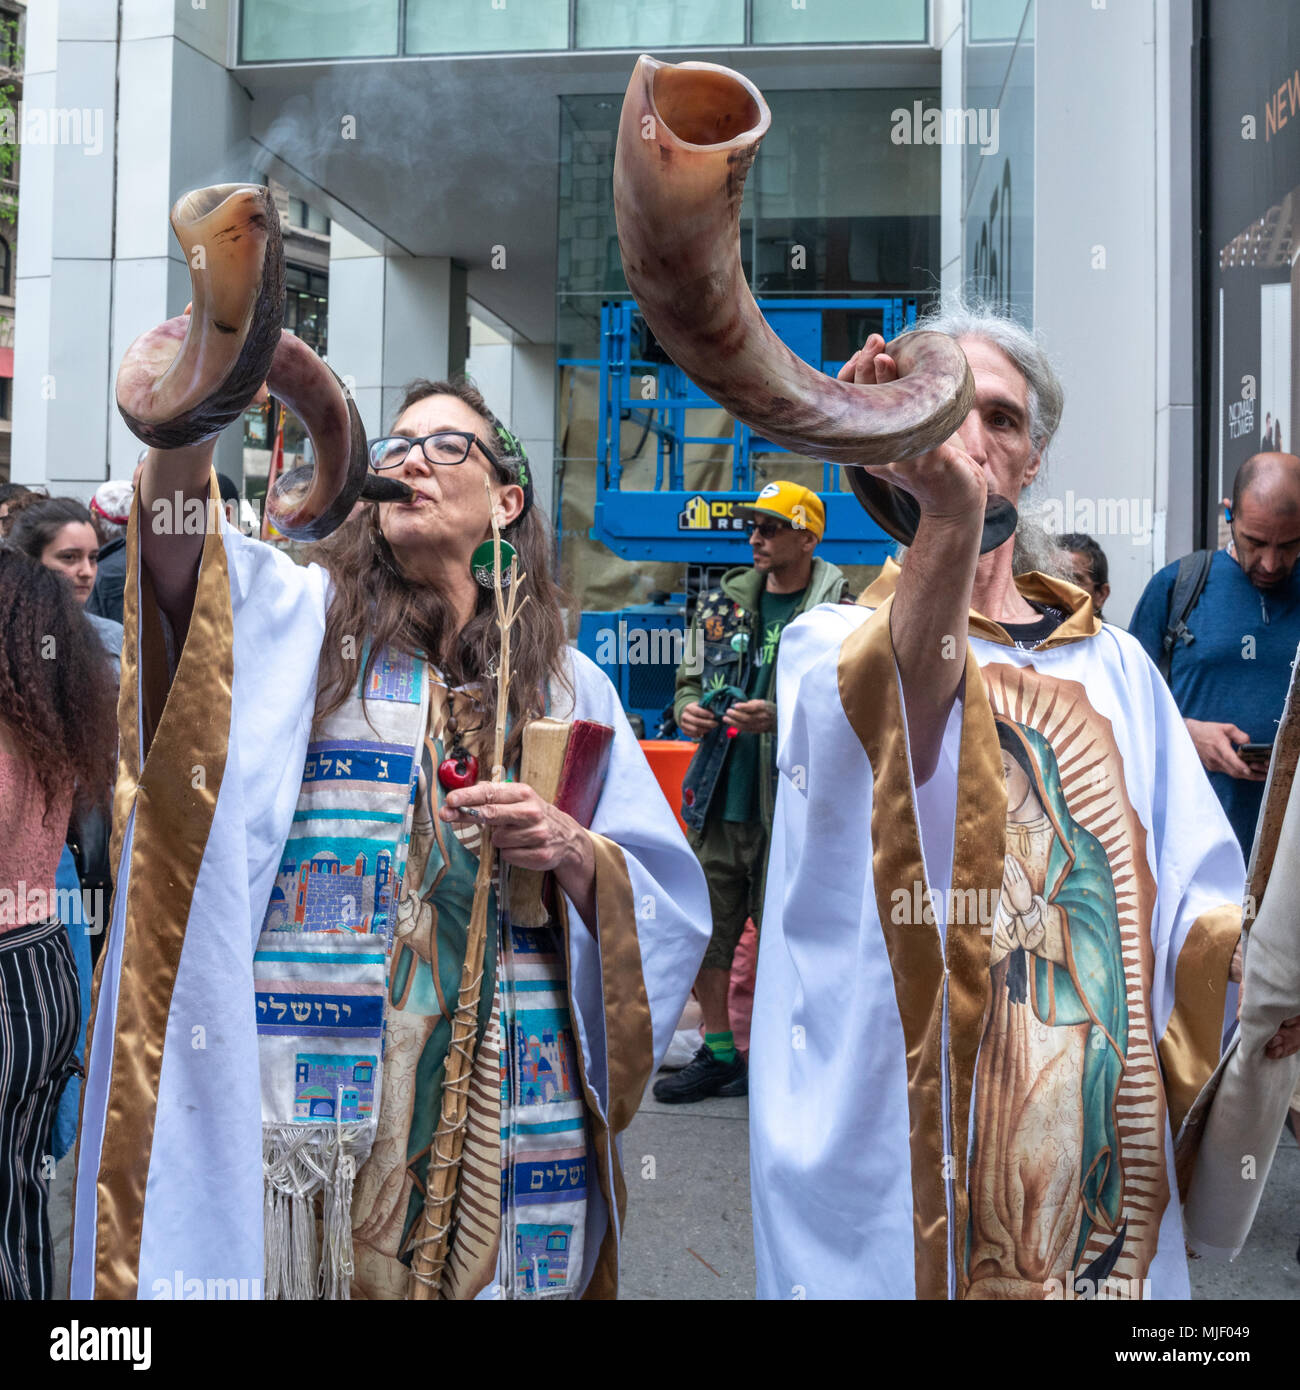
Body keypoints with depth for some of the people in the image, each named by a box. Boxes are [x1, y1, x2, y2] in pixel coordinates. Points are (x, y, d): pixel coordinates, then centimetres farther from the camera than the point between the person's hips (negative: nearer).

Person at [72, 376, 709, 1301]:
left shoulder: (567, 685, 10)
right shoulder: (304, 619, 4)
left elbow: (668, 904, 8)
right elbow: (176, 543, -19)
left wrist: (573, 853, -12)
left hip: (508, 1106, 2)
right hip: (309, 1082, -2)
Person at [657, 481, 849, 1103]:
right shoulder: (724, 602, 11)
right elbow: (690, 678, 20)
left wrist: (780, 718, -25)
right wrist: (687, 709, -2)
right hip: (719, 797, 6)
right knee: (706, 929, 11)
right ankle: (718, 1053, 27)